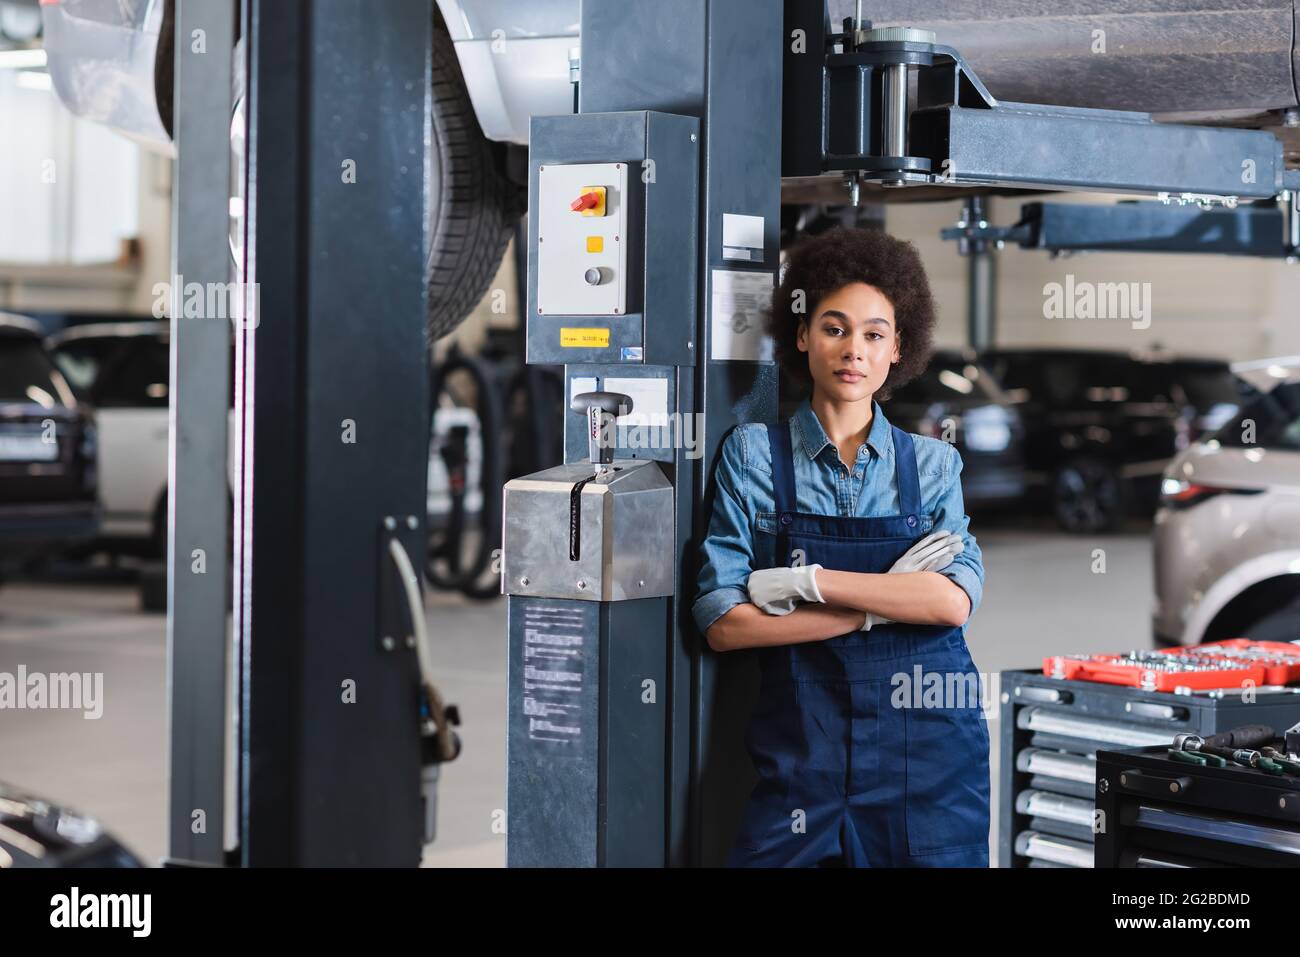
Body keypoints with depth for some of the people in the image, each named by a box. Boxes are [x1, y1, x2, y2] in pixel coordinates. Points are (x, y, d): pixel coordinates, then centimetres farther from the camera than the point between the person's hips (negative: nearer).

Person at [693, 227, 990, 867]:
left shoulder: (933, 464, 7)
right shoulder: (753, 454, 2)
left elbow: (955, 600, -9)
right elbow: (723, 624, -7)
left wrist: (806, 580, -14)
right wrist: (884, 605, -9)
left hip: (927, 748, 1)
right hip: (801, 747, -1)